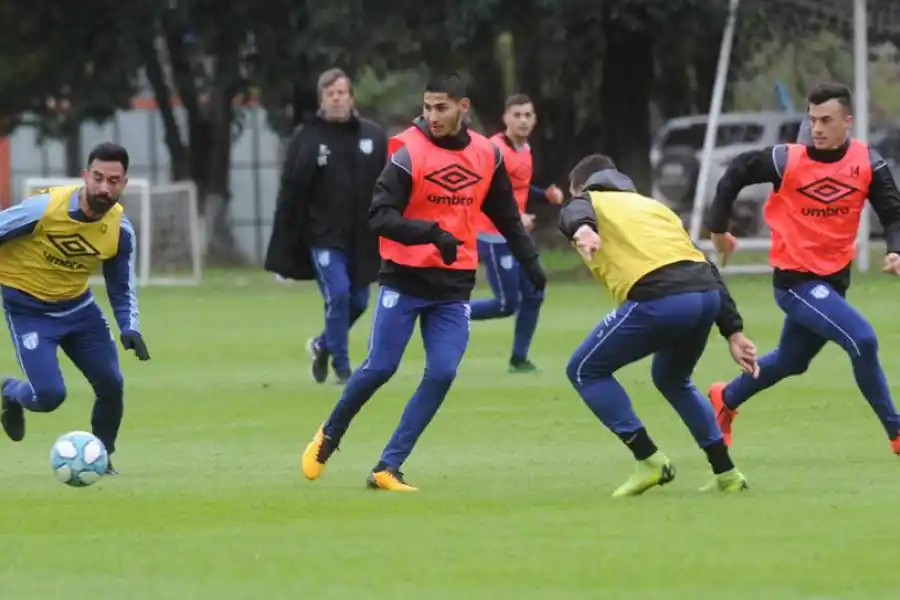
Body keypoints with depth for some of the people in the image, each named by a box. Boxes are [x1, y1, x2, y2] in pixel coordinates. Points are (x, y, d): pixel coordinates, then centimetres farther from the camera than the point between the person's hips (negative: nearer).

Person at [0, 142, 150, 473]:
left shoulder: (120, 230, -11)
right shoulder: (44, 208, -27)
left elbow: (122, 288, 4)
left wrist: (129, 327, -13)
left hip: (76, 305, 5)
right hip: (28, 308, -5)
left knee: (111, 384, -3)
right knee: (49, 394, -16)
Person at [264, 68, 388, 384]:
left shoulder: (373, 136, 3)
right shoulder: (306, 139, -4)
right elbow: (290, 196, -4)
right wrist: (284, 253, -7)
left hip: (362, 237, 3)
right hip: (323, 236, -3)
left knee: (358, 301, 8)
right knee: (338, 294, -14)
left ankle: (323, 345, 35)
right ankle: (341, 367, 1)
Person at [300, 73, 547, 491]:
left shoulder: (486, 155, 3)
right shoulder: (409, 153, -13)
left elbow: (506, 215, 18)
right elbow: (380, 217, -19)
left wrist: (530, 261, 17)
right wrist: (432, 233, -32)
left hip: (454, 286, 4)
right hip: (405, 280, -4)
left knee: (441, 374, -7)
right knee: (380, 367, -3)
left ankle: (388, 468, -1)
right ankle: (328, 437, 23)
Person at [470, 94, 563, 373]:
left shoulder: (525, 149, 9)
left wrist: (546, 194, 8)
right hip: (494, 238, -9)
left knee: (533, 295, 7)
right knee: (507, 304, -8)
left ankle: (519, 358, 16)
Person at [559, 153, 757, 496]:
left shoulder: (588, 201, 20)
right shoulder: (653, 206, 35)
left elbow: (576, 213, -9)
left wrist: (581, 230, -33)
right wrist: (733, 332, 23)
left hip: (657, 299, -7)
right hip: (707, 294, 7)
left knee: (585, 370, 14)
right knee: (672, 379, 33)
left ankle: (649, 461, 6)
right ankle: (727, 475, 29)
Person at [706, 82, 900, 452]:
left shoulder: (867, 163, -6)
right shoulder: (787, 161, -14)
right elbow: (735, 174, 0)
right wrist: (718, 228, 7)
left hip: (835, 279, 5)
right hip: (796, 279, -5)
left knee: (791, 361, 22)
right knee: (862, 340, -23)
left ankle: (725, 399, 47)